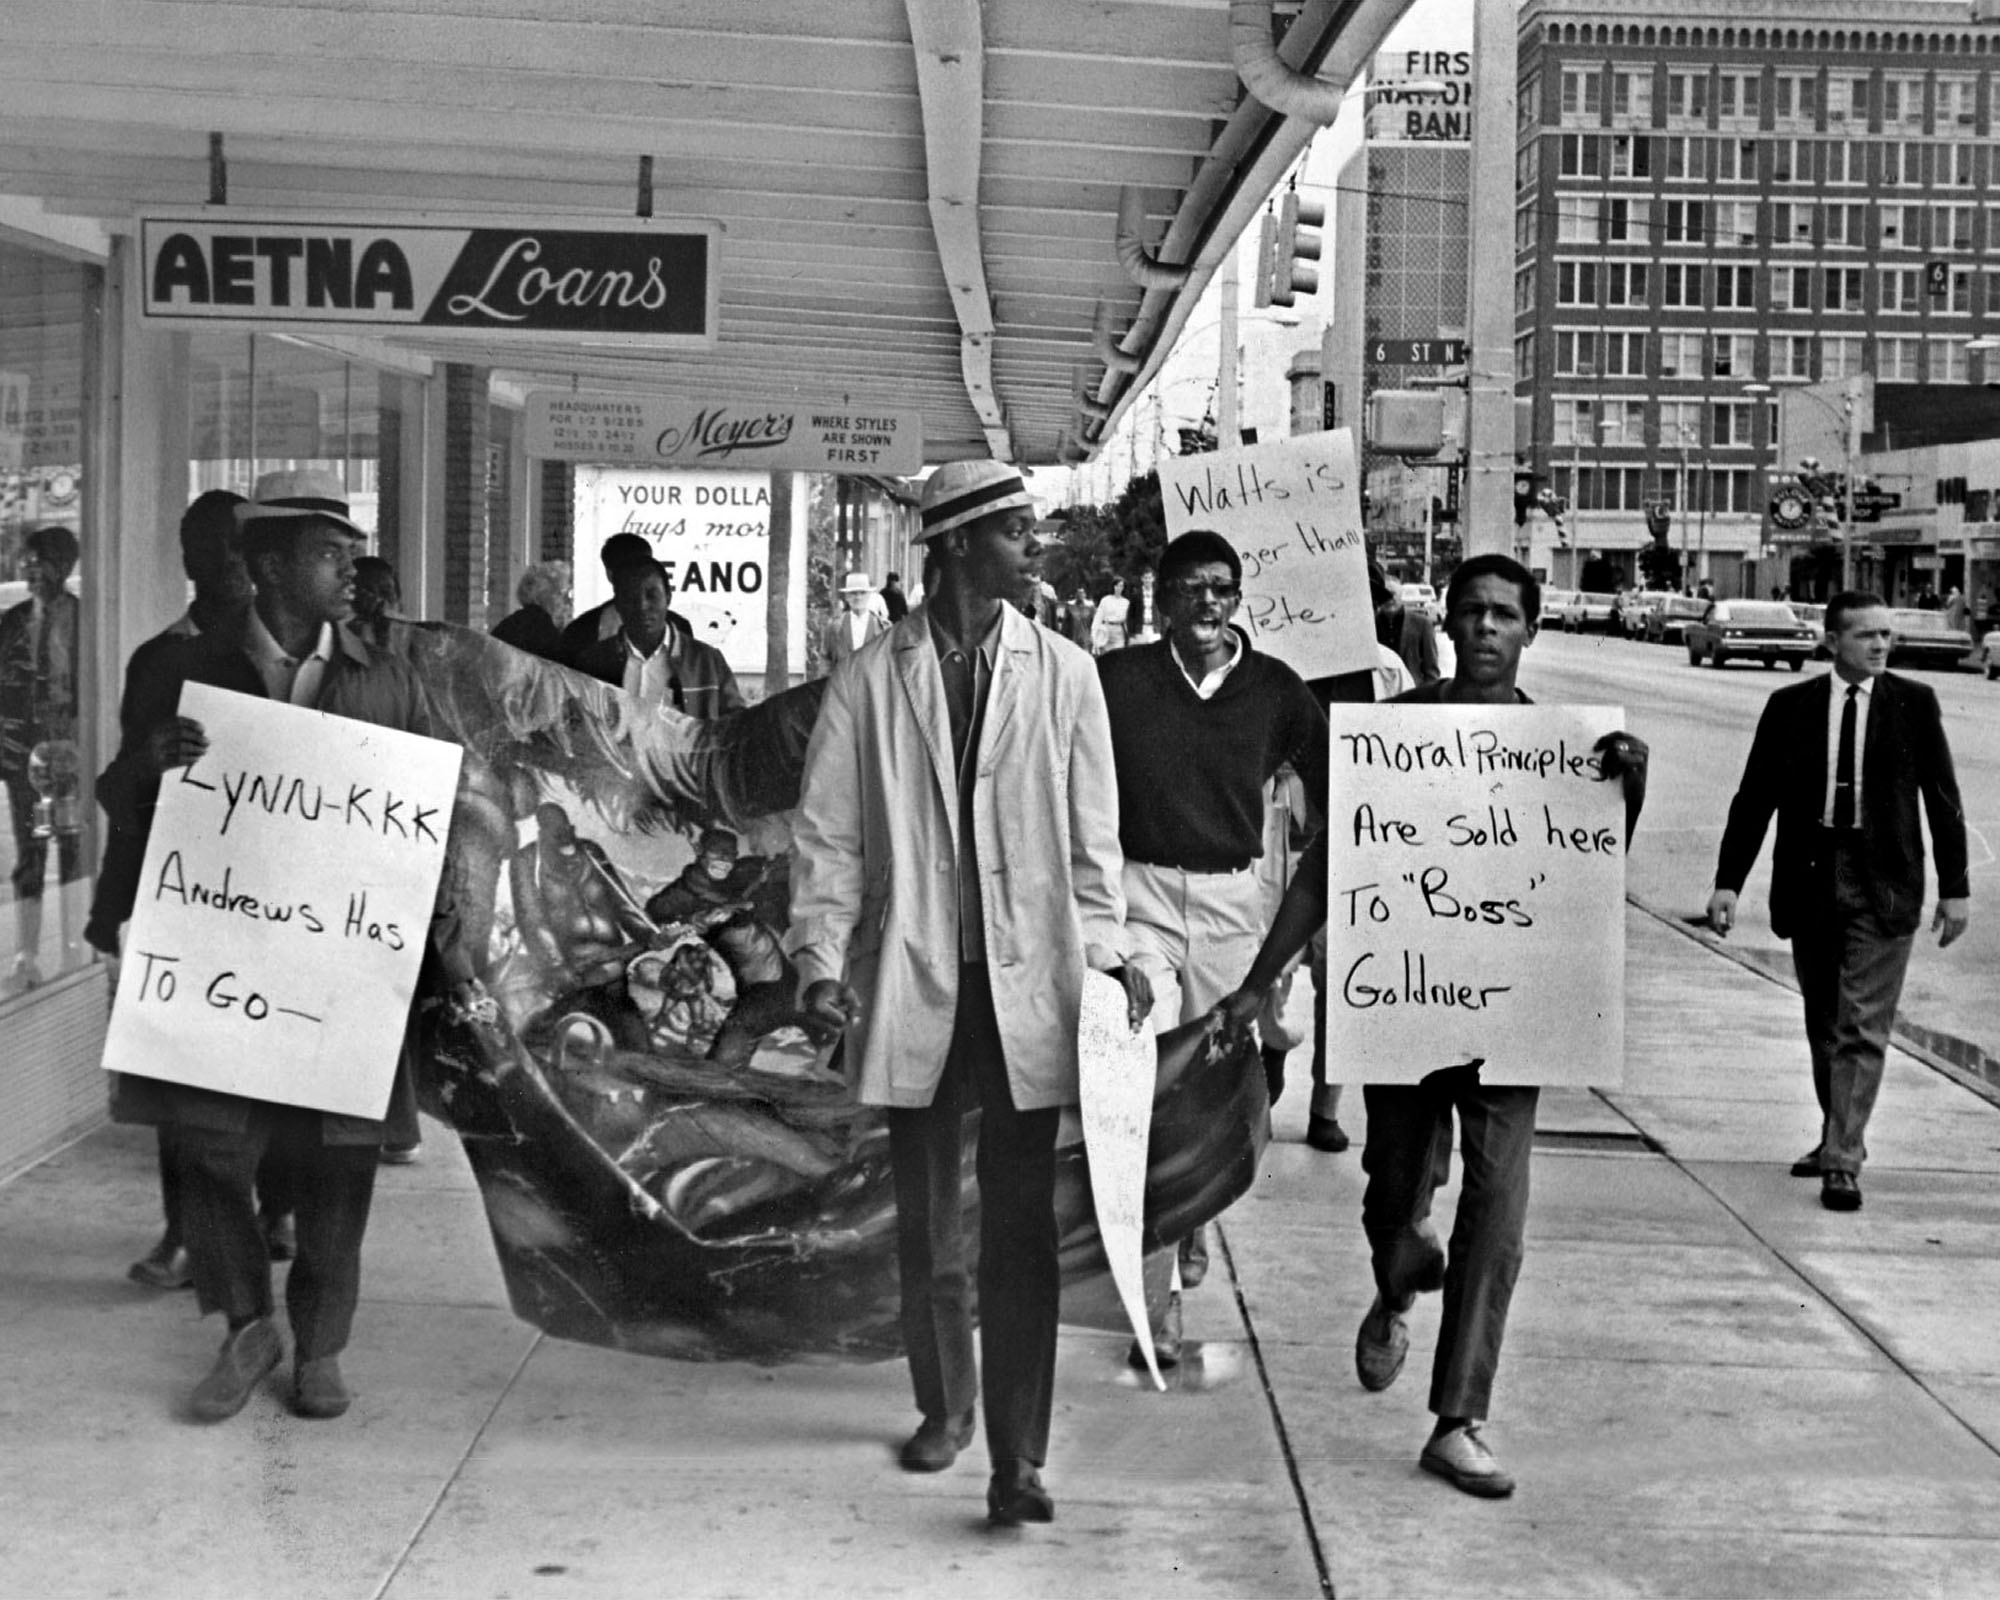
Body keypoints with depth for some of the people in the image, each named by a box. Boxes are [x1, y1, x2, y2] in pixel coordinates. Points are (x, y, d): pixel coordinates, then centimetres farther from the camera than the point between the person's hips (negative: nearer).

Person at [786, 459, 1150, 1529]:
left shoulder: (1063, 676, 3)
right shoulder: (871, 681, 1)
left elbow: (1091, 832, 6)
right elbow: (827, 834, 2)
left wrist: (1106, 950, -4)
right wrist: (820, 958, -7)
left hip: (1026, 984, 0)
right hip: (912, 985, 1)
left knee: (1021, 1224, -4)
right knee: (926, 1220, 13)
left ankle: (1017, 1459, -1)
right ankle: (943, 1409, 32)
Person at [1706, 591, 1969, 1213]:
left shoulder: (1915, 703, 2)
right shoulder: (1789, 706, 3)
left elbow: (1942, 798, 4)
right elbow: (1754, 797, 3)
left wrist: (1955, 886, 1)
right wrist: (1728, 881, -4)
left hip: (1882, 886, -2)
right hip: (1810, 879, 2)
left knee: (1862, 1027, -6)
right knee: (1823, 1024, 13)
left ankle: (1842, 1161, -5)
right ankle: (1840, 1137, 29)